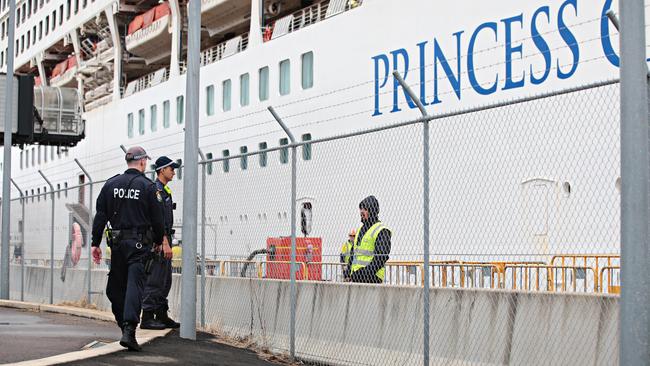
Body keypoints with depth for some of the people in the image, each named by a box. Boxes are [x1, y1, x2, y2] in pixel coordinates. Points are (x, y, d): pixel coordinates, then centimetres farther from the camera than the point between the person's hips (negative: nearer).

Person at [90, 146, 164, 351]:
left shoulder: (111, 184, 6)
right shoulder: (148, 187, -4)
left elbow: (100, 216, 5)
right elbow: (157, 219, -1)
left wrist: (96, 243, 9)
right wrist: (158, 241, 15)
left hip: (117, 242, 4)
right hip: (140, 244, -3)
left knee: (116, 286, 15)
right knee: (135, 284, -8)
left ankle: (124, 325, 24)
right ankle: (129, 331, -19)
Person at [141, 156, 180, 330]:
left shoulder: (164, 190, 20)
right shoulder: (156, 189, -13)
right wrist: (165, 243, -23)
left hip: (163, 240, 11)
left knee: (165, 281, 12)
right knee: (154, 280, -9)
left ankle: (162, 316, 17)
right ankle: (147, 318, -7)